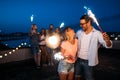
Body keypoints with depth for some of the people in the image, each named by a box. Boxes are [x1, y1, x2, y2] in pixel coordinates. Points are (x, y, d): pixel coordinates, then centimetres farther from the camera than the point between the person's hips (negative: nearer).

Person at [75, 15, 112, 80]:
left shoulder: (97, 33, -15)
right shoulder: (79, 32, -2)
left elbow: (107, 45, -24)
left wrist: (107, 41, -48)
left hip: (88, 62, -4)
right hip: (78, 60, 4)